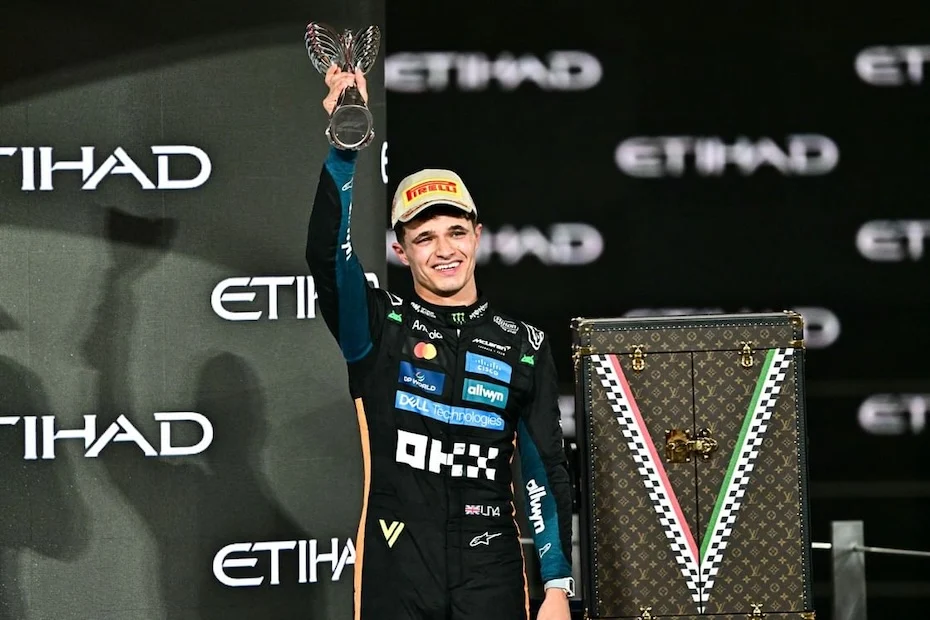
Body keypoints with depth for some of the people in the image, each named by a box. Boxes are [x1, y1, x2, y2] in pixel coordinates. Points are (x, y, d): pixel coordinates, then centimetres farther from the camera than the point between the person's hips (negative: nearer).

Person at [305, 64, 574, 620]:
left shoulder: (525, 346, 9)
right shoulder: (378, 328, 5)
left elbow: (546, 471, 7)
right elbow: (327, 253, -13)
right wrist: (345, 146, -26)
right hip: (395, 575, -1)